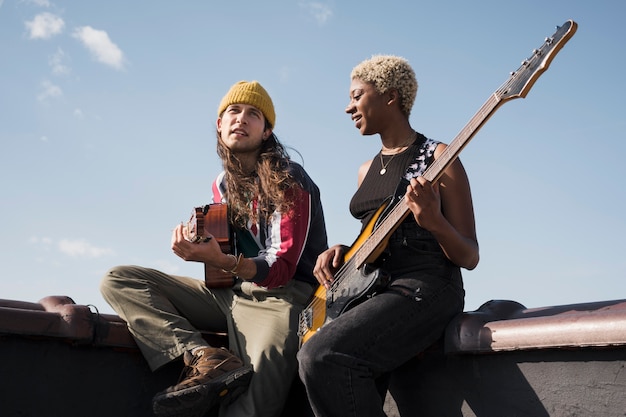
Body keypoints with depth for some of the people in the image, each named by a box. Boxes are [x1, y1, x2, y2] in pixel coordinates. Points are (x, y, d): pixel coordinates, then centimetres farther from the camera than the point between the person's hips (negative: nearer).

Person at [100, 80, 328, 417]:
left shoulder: (290, 182, -7)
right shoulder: (223, 184, 13)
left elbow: (282, 268, -13)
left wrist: (221, 261, -30)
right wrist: (200, 246, -5)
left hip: (278, 295, -7)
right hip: (228, 292, 8)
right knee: (118, 280, -9)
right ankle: (206, 360, -28)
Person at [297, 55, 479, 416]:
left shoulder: (437, 158, -2)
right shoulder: (366, 170, 19)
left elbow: (470, 258, -4)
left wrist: (434, 222, -23)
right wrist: (339, 252, 5)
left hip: (425, 287, -6)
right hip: (372, 290, 7)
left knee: (322, 355, -30)